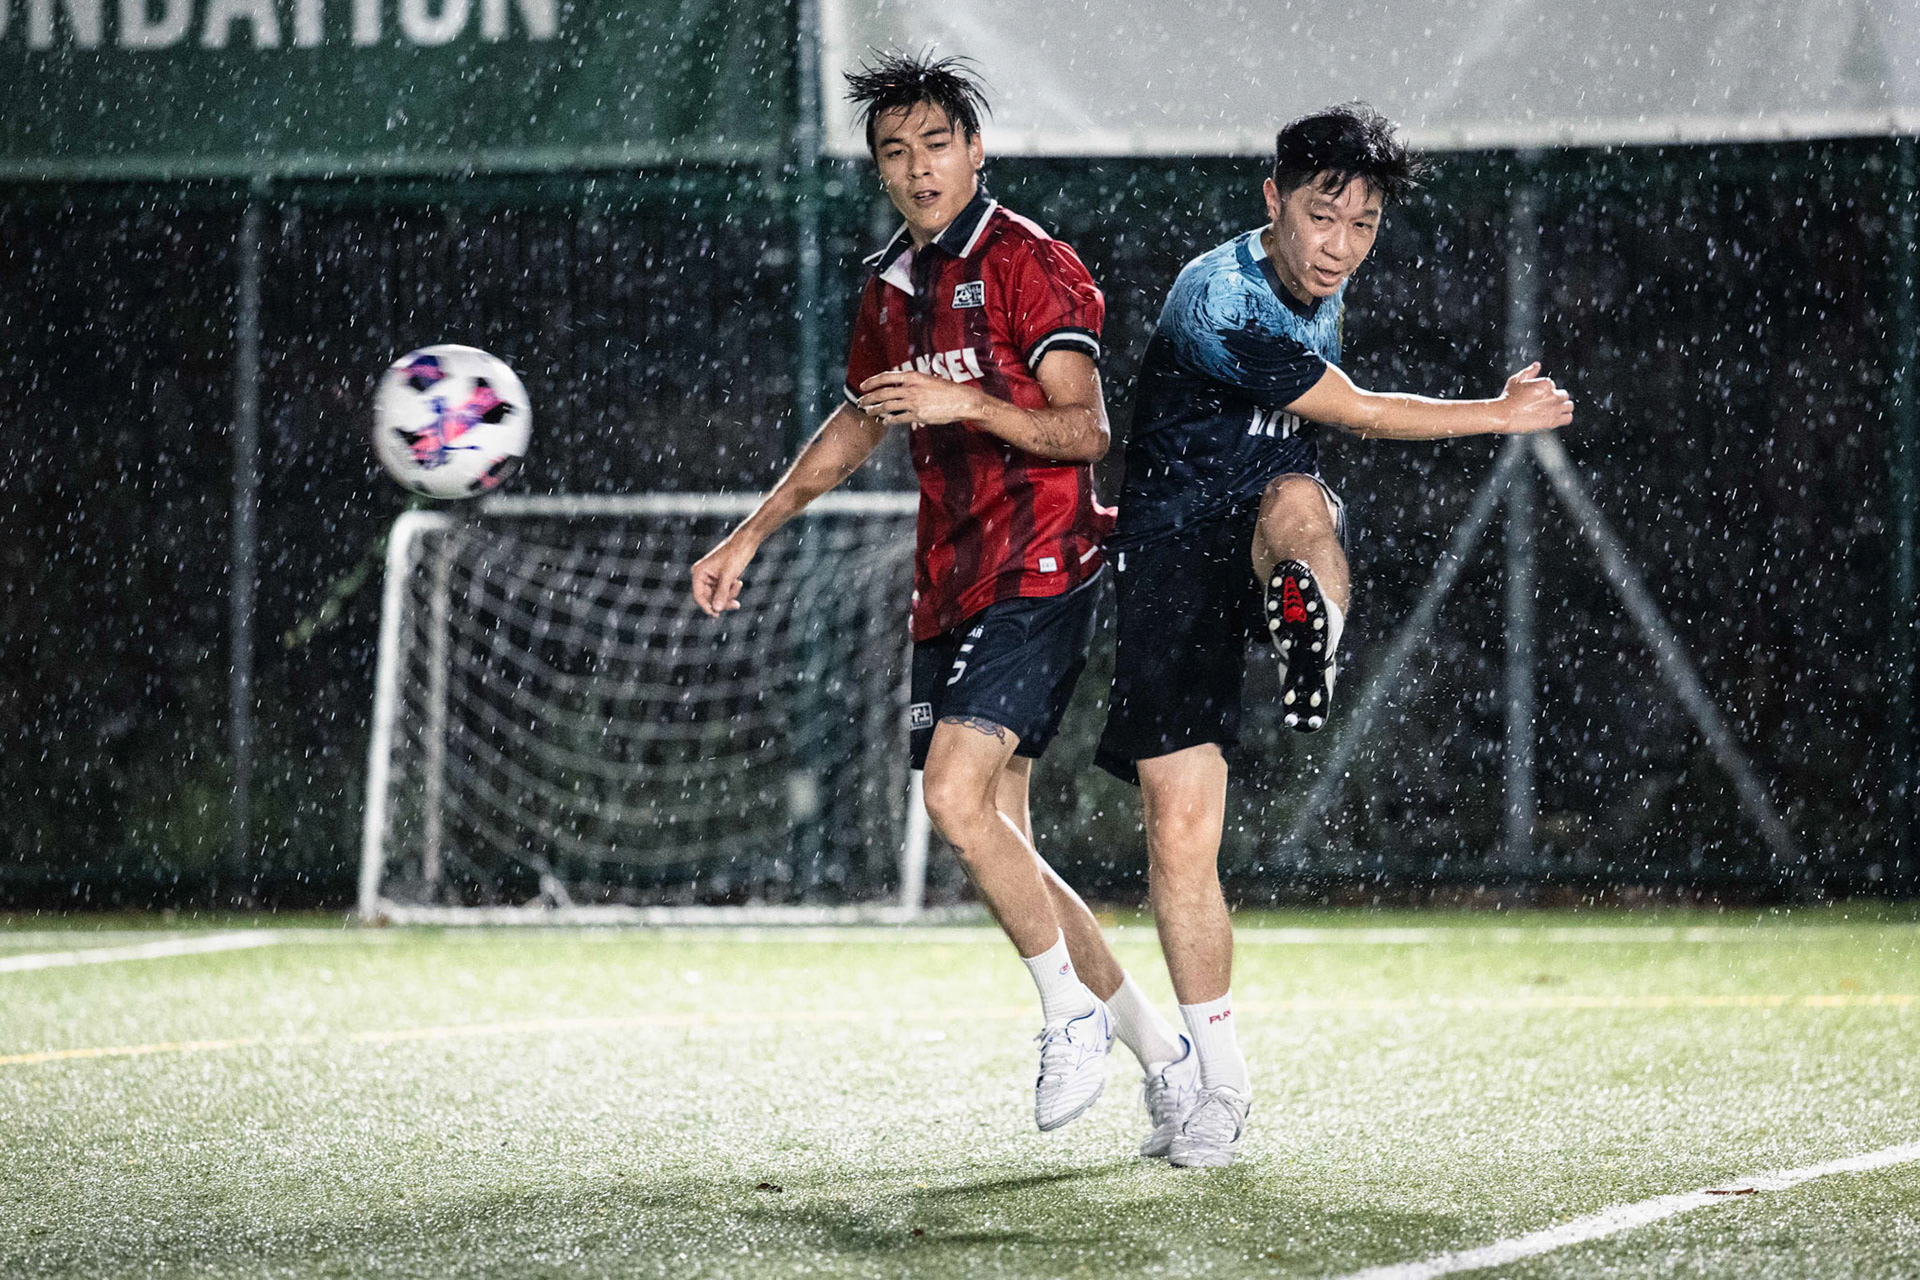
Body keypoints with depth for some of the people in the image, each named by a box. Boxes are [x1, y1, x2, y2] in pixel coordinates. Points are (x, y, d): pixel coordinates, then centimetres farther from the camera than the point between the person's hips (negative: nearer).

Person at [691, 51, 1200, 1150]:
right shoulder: (893, 287, 16)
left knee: (959, 797, -23)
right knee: (996, 844, 4)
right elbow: (860, 422, 31)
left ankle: (1074, 1011, -6)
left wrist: (967, 403, -26)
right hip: (952, 589, 8)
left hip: (1038, 572, -8)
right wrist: (752, 534, 30)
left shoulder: (1030, 264, -8)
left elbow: (1086, 429, -14)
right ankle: (1162, 1052, 14)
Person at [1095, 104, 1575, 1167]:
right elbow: (1352, 411, -17)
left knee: (1295, 504, -35)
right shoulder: (1216, 303, -23)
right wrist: (1502, 414, -9)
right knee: (1180, 825, -7)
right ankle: (1219, 1079, 5)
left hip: (1266, 520, 5)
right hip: (1173, 555, -4)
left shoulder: (1319, 288, 3)